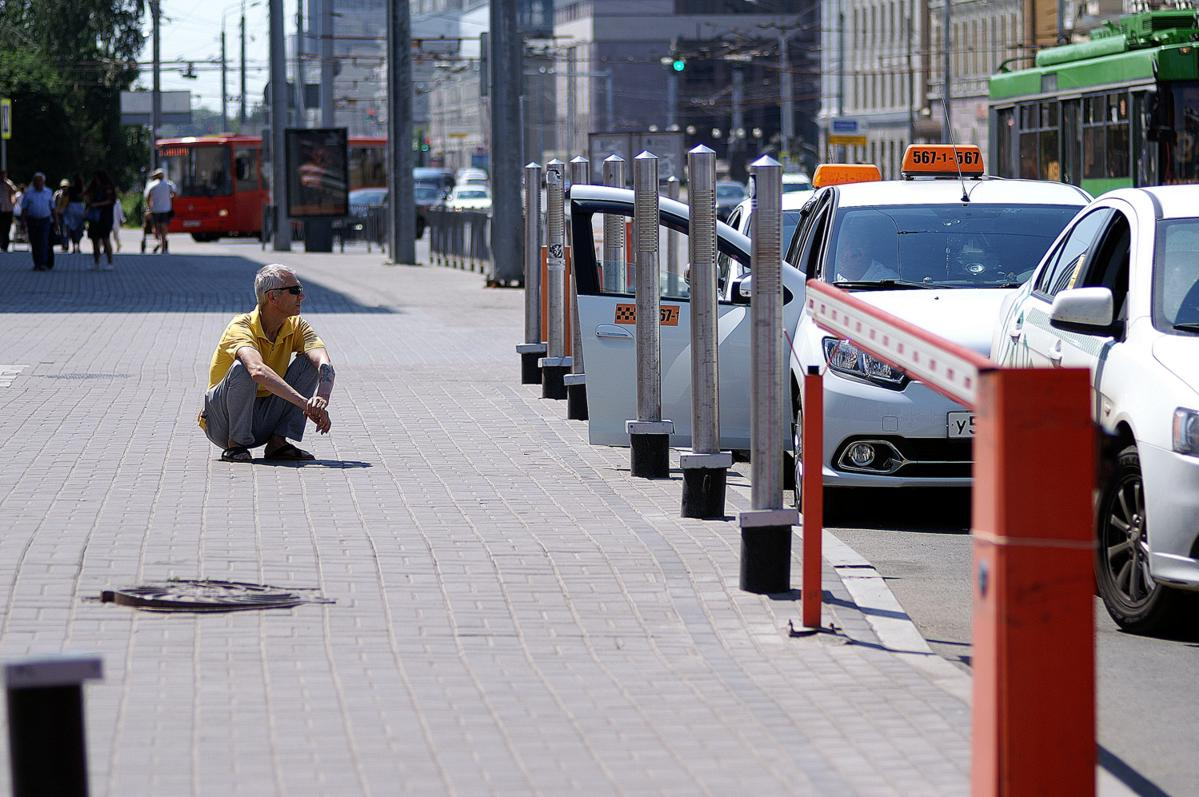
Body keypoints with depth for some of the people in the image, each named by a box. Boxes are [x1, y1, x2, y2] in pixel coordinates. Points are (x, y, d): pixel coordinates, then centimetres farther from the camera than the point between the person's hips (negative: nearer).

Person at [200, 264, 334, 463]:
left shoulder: (297, 327, -4)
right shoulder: (241, 327, -23)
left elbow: (325, 364, -21)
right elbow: (258, 370, -43)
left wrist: (322, 399, -44)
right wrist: (304, 403, -52)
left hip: (265, 421, 5)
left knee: (309, 362, -11)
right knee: (242, 368, -34)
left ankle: (278, 443, -11)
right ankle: (235, 446, -18)